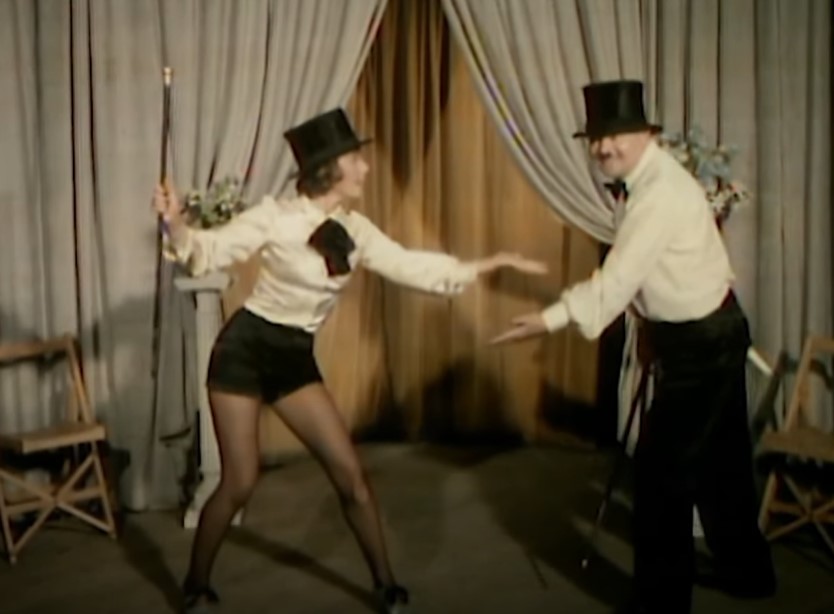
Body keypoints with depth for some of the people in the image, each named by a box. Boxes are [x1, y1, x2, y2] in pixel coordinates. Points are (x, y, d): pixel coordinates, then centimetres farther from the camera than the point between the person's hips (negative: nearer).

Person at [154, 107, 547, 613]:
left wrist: (495, 262, 1)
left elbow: (412, 267, 3)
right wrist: (176, 223, -34)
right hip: (245, 351, -5)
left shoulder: (355, 231, 1)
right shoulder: (276, 216, -15)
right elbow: (206, 254, -13)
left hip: (296, 360, 5)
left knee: (351, 474, 2)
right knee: (240, 483, -3)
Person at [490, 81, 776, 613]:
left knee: (663, 466, -2)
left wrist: (550, 320, -33)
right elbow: (631, 274, 7)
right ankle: (745, 570, 38)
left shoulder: (662, 191, -25)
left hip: (701, 341, -9)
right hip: (704, 333, 9)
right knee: (718, 459, 20)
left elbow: (618, 279, -31)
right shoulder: (637, 181, 5)